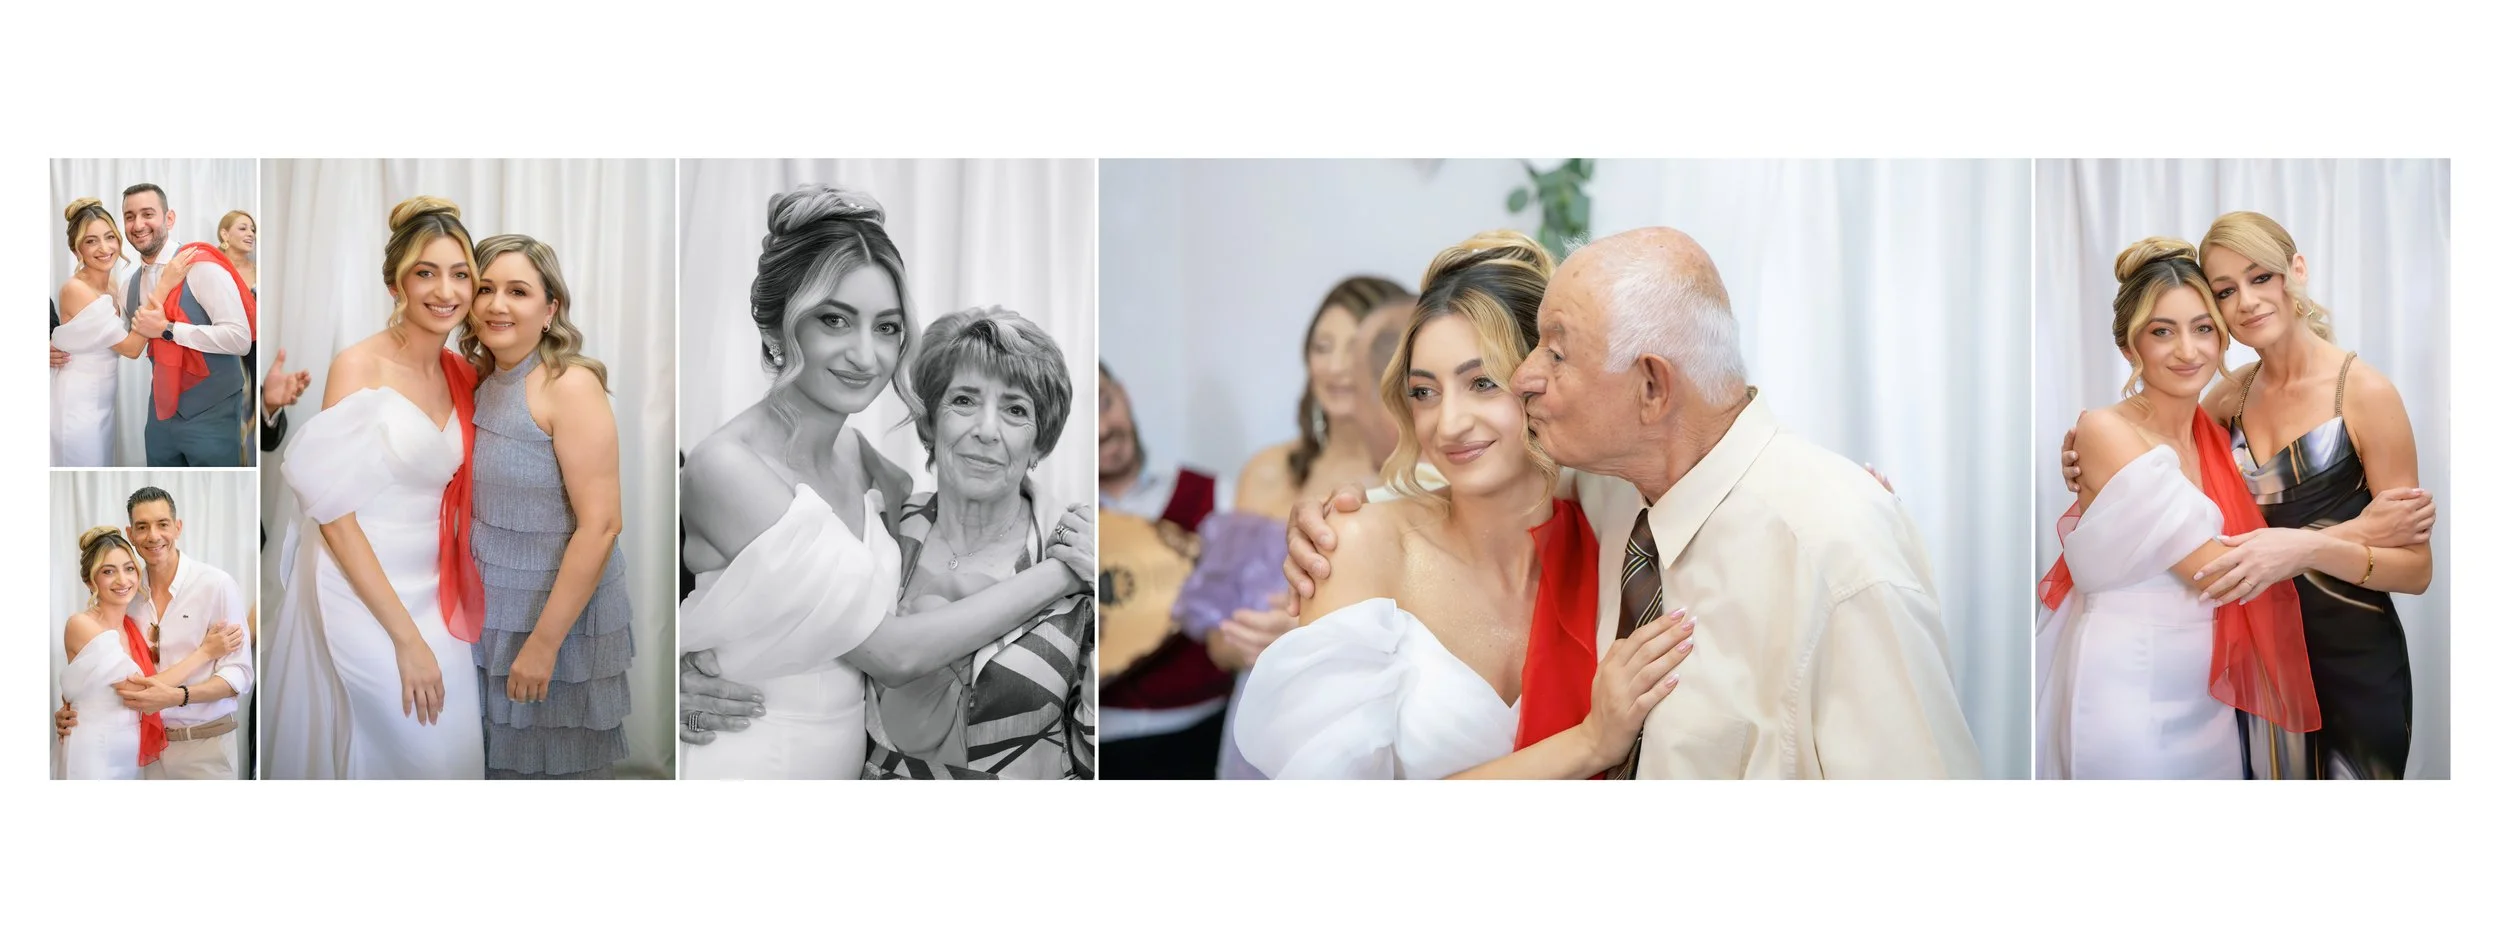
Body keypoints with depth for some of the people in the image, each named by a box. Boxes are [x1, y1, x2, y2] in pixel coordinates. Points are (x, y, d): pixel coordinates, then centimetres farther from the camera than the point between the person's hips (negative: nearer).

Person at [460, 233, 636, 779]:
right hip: (494, 615, 7)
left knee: (560, 771, 6)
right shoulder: (484, 384, 6)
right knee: (505, 764, 17)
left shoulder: (570, 385, -17)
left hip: (562, 618, -7)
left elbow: (601, 524, -22)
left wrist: (545, 640, -22)